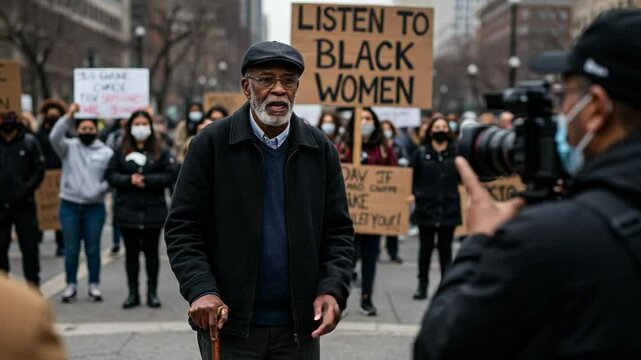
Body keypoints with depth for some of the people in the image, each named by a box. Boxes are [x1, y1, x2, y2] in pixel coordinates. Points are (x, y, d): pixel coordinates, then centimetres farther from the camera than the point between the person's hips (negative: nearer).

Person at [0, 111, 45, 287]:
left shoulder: (29, 142, -2)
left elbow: (39, 170, -2)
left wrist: (26, 189, -13)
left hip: (24, 204, -2)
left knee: (30, 245, 3)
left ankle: (33, 284, 12)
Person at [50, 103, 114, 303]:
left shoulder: (106, 152, 4)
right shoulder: (69, 147, 3)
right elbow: (54, 137, -15)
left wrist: (100, 189, -14)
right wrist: (68, 116, -19)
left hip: (95, 206, 0)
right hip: (69, 205, 0)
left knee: (93, 248, 6)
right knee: (71, 248, 5)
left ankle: (94, 285, 15)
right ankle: (71, 285, 14)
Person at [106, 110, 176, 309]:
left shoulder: (161, 151, 1)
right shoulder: (121, 151, 5)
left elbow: (169, 175, -7)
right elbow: (110, 175, 0)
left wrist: (147, 180, -17)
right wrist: (129, 180, -16)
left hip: (153, 210, -1)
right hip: (127, 210, 1)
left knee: (151, 252, 7)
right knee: (131, 252, 7)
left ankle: (152, 292, 14)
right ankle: (133, 293, 14)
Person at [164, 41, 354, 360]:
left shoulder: (320, 149, 6)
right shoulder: (211, 143, -3)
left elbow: (338, 231, 7)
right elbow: (182, 228, -3)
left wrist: (333, 289, -9)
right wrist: (201, 290, -17)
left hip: (299, 327, 3)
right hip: (228, 323, -2)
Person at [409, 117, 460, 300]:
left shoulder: (456, 152, 1)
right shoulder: (421, 153, 2)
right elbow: (411, 177, 3)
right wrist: (414, 194, -8)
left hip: (449, 209, 0)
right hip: (426, 208, 0)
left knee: (445, 249, 8)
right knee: (425, 248, 9)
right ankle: (422, 284, 19)